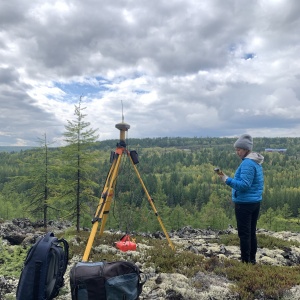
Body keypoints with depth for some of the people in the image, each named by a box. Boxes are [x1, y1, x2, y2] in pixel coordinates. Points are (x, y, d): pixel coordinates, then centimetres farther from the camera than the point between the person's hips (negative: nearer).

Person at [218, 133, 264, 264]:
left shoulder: (247, 163, -18)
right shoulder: (256, 163, 12)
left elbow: (244, 185, -24)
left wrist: (227, 180, -25)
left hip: (244, 203, -10)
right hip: (256, 201, 10)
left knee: (244, 234, -1)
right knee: (252, 232, 16)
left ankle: (246, 261, 6)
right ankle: (252, 260, 25)